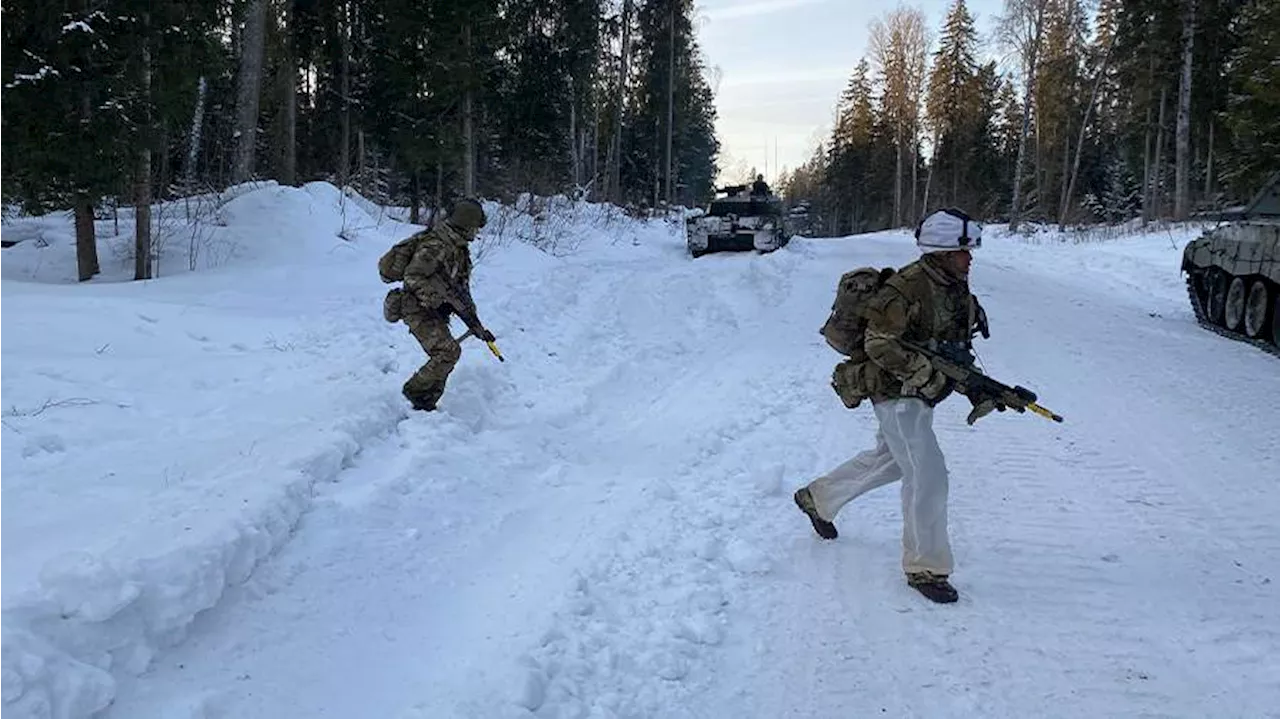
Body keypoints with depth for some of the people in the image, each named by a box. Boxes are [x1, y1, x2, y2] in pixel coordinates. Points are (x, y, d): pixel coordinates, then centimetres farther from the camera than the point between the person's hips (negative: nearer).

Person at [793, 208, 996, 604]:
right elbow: (879, 345, -24)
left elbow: (956, 347, 14)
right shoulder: (906, 287, -23)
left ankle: (818, 497, 45)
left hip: (921, 393, 10)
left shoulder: (955, 289, 6)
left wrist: (978, 390, 4)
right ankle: (925, 568, 3)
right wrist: (927, 371, -28)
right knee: (928, 475, -11)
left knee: (888, 460, 24)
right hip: (896, 392, -10)